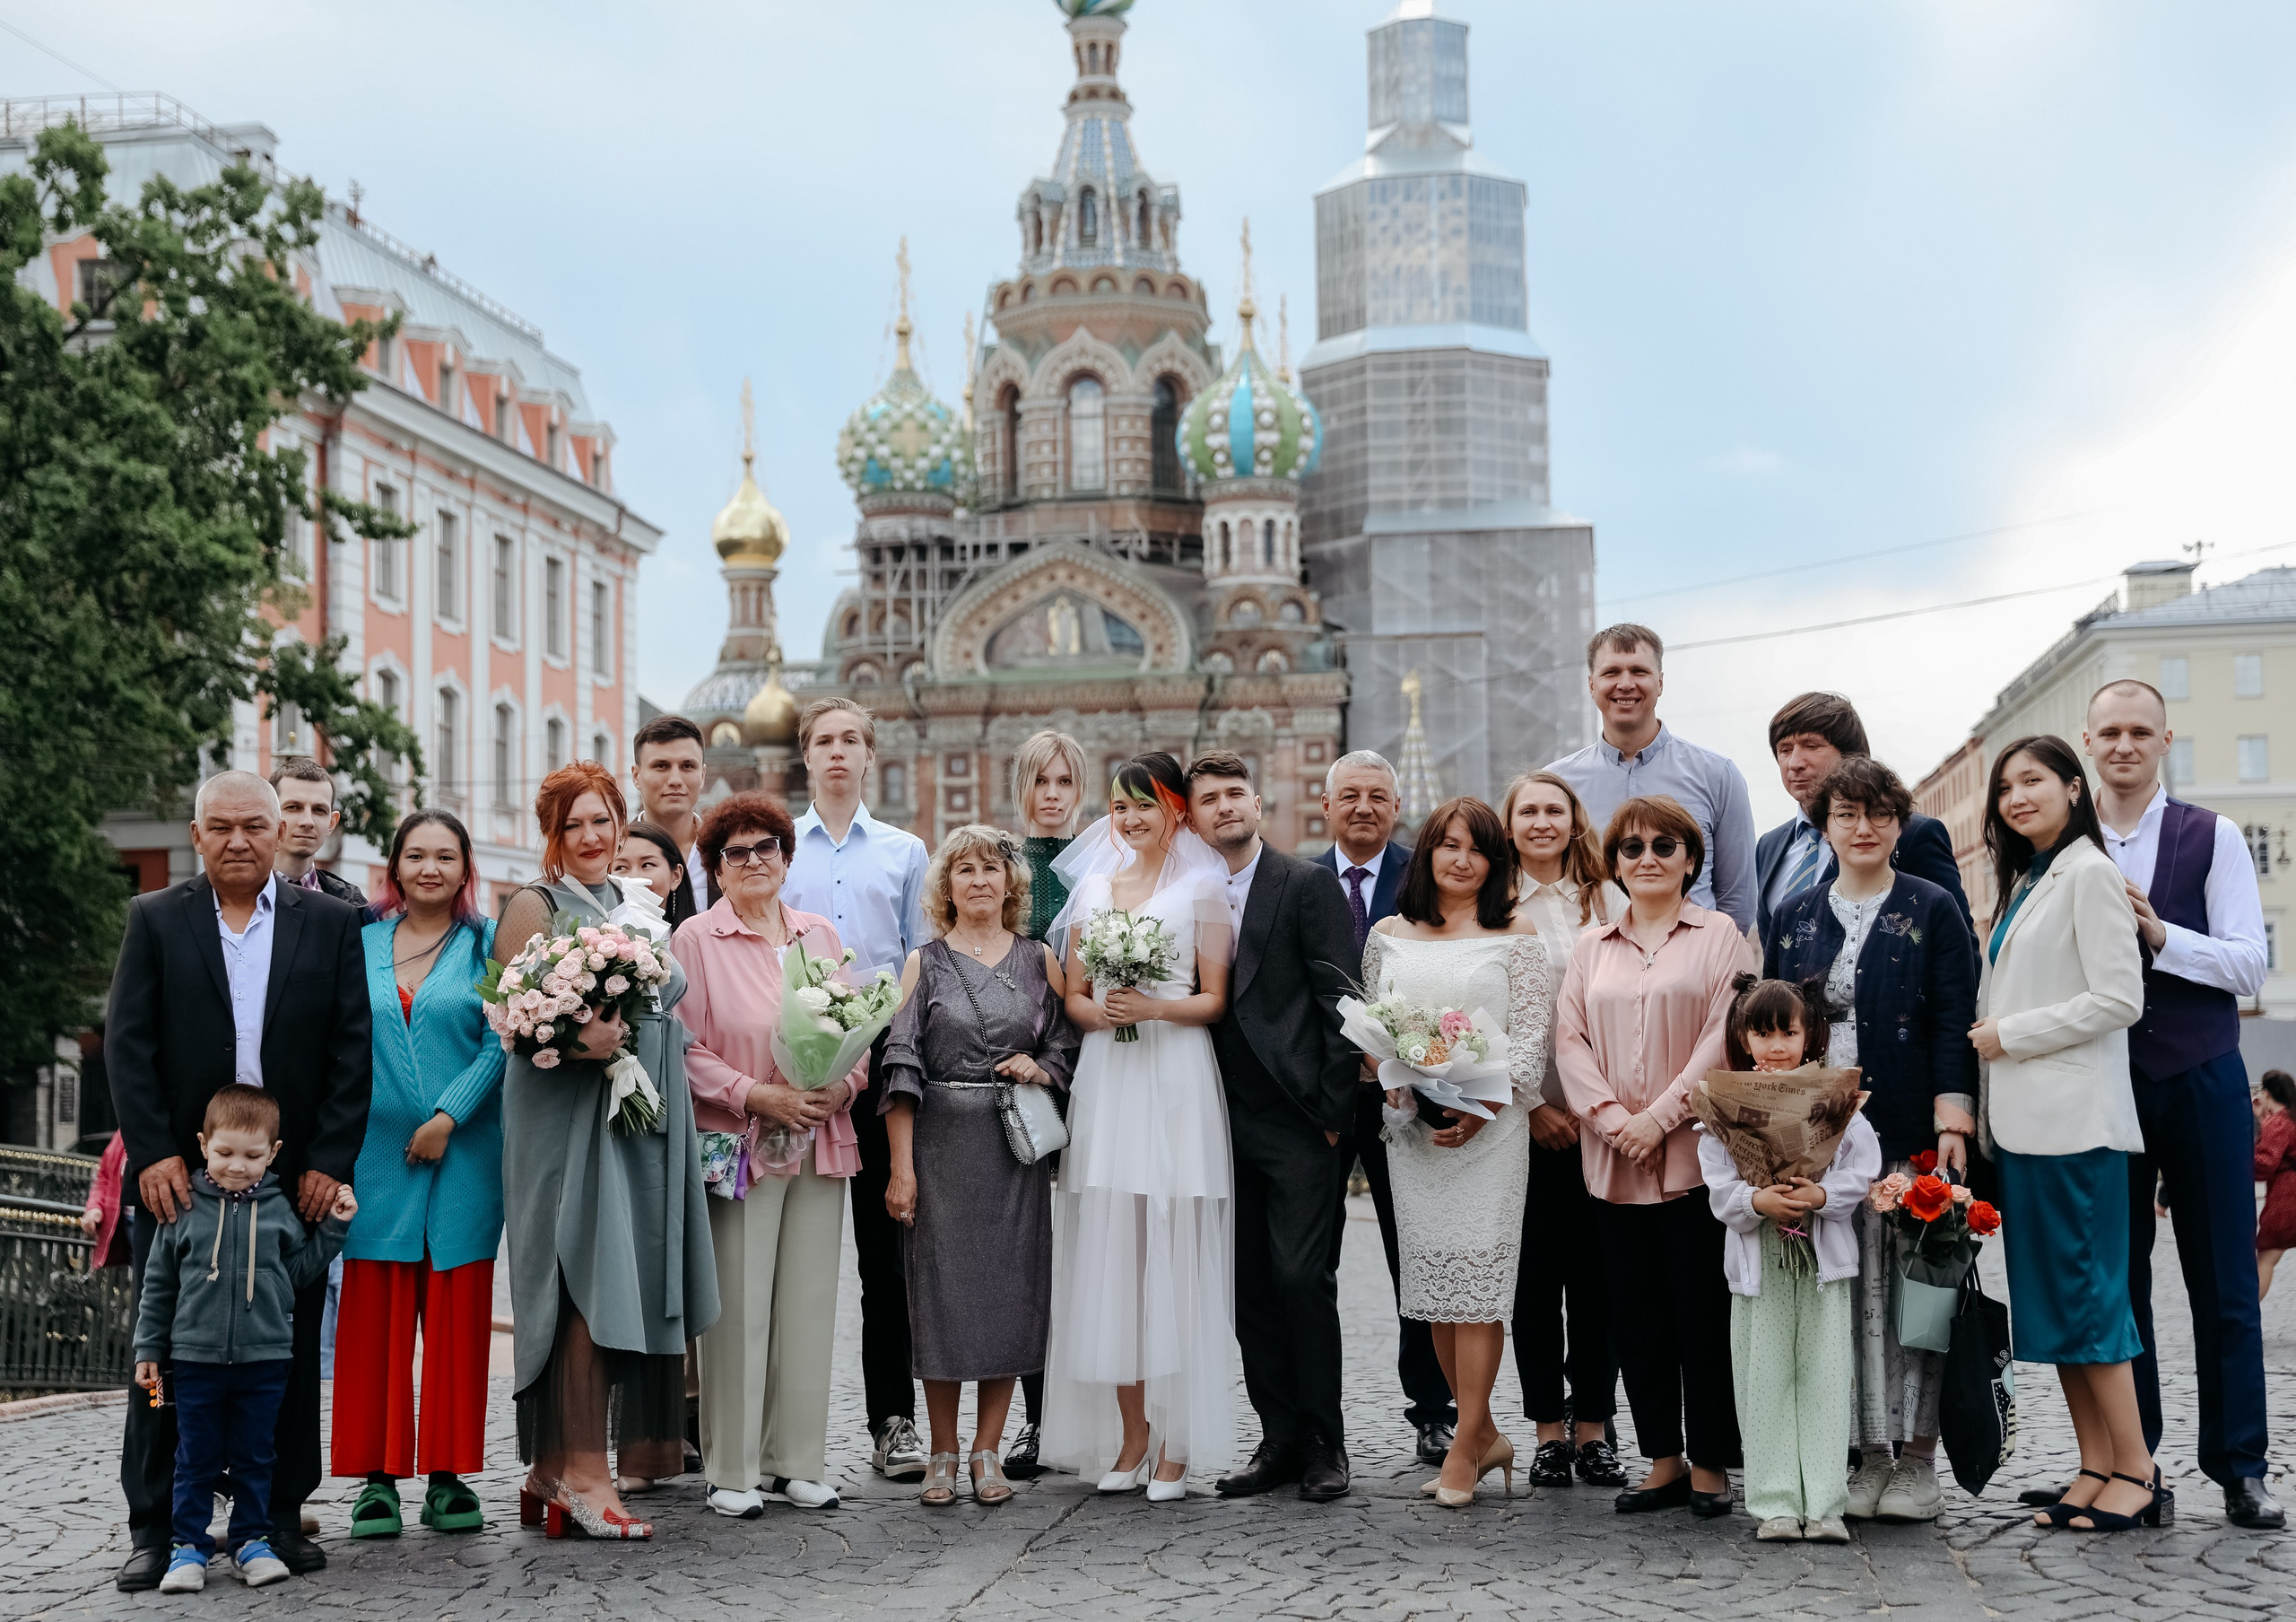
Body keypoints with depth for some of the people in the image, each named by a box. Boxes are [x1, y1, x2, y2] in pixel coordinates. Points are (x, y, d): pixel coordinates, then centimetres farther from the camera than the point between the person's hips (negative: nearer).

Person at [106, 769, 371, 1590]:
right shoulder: (155, 920, 6)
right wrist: (153, 1154, -9)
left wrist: (329, 1161, -6)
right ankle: (155, 1530, 8)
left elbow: (352, 1050, 2)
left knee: (290, 1356, 5)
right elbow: (127, 1044, 1)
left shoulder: (332, 924, 6)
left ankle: (279, 1518, 15)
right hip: (179, 1177, 0)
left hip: (296, 1180, 1)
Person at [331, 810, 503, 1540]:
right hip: (376, 1151, 2)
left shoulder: (487, 943, 4)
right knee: (374, 1313, 0)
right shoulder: (360, 942, 11)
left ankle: (448, 1476, 8)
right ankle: (379, 1477, 6)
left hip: (463, 1152, -2)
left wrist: (448, 1115, -13)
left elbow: (502, 1041, -4)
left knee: (456, 1315, 1)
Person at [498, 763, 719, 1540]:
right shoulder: (535, 907, -2)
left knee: (624, 1286, 4)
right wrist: (579, 1040, -25)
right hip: (570, 1118, -7)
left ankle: (552, 1467, 11)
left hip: (643, 1119, 7)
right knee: (589, 1288, -12)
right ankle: (583, 1473, -10)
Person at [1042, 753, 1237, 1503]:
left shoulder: (1201, 888, 5)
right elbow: (1072, 995, 15)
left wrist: (1153, 1007, -15)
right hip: (1106, 1080, 4)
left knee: (1173, 1251, -5)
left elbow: (1216, 998, 1)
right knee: (1108, 1252, 0)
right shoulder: (1092, 888, 16)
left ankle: (1177, 1441, -2)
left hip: (1177, 1078, -4)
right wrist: (1099, 1012, -6)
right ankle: (1130, 1430, 7)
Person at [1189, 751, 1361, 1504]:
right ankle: (1280, 1440, 15)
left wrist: (1334, 1109, -10)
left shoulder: (1307, 884, -2)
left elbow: (1339, 1001, -6)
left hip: (1297, 1120, -5)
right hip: (1228, 1123, 5)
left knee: (1302, 1276, -9)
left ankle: (1324, 1443, 2)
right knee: (1250, 1286, 7)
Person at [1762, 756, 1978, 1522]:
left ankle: (1917, 1460, 5)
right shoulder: (1794, 916, 14)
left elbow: (1954, 1023, -2)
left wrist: (1953, 1120, -11)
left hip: (1909, 1130, -3)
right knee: (1846, 1293, 2)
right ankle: (1866, 1457, 8)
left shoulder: (1932, 910, 4)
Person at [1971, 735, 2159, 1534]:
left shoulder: (2088, 875, -8)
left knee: (2084, 1293, -8)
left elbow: (2119, 999, -15)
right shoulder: (2024, 882, 18)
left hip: (2072, 1119, -9)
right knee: (2048, 1296, 7)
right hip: (2023, 1119, 9)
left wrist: (2010, 1036, -11)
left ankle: (2135, 1468, -3)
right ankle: (2096, 1470, 11)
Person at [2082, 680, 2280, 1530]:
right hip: (2103, 1083, 1)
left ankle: (2241, 1469, 10)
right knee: (2115, 1280, 6)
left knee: (2224, 1284, 3)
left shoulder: (2212, 838, 1)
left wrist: (2159, 934, -19)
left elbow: (2249, 964, -7)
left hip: (2202, 1083, -1)